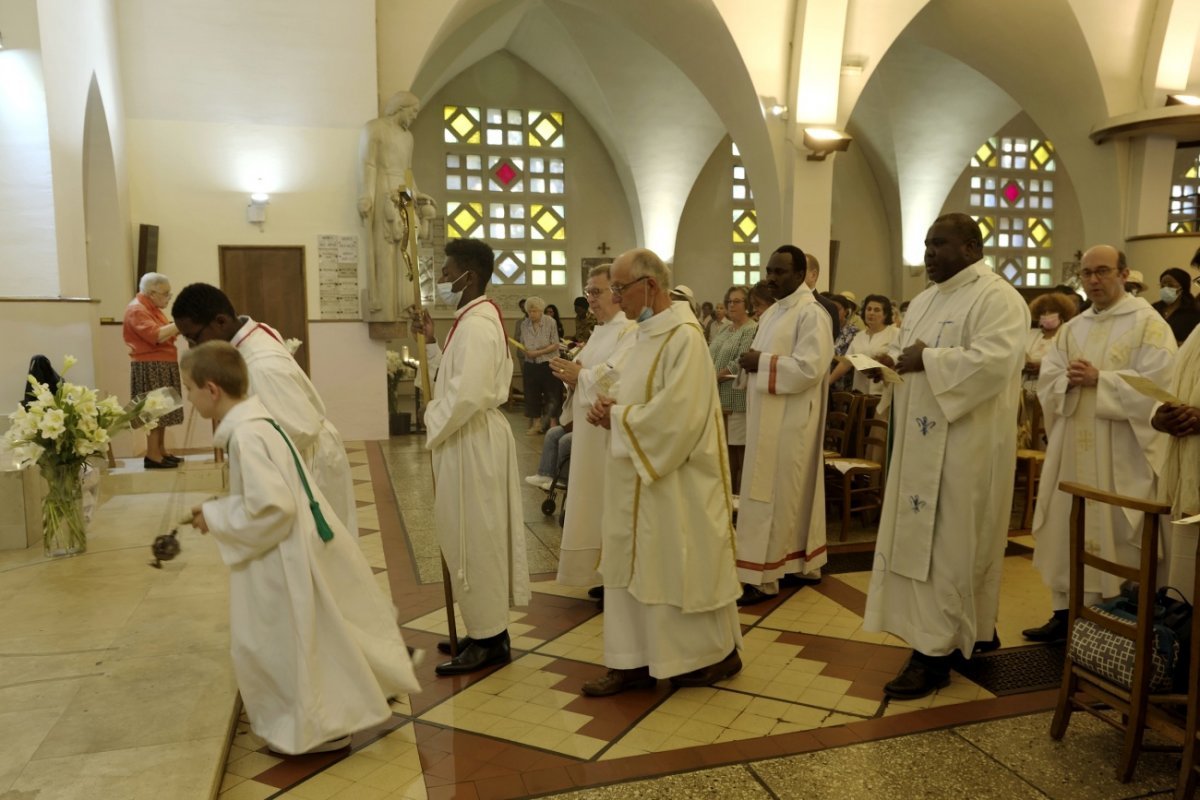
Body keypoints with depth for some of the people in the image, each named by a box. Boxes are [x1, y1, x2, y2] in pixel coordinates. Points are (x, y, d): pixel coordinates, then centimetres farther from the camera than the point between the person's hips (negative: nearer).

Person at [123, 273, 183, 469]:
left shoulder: (152, 308, 19)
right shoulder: (136, 310, -13)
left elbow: (165, 335, 19)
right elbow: (155, 335, -25)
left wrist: (179, 328, 2)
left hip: (163, 366, 10)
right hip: (150, 367, -10)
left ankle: (161, 451, 15)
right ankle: (152, 456, -10)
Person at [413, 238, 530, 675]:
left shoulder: (476, 324, -19)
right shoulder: (474, 318, 14)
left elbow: (468, 394, -27)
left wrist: (433, 427, -13)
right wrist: (432, 343, 8)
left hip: (472, 442, -10)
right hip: (470, 439, 10)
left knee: (474, 540, -1)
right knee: (476, 538, 16)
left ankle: (487, 640, 12)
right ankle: (488, 629, 27)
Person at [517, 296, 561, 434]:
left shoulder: (550, 322, -11)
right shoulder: (524, 324, 2)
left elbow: (555, 345, -11)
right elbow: (522, 344, 11)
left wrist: (537, 353, -17)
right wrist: (525, 350, -12)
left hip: (548, 364, -4)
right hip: (530, 365, 4)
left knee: (551, 395, 3)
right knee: (532, 394, 8)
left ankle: (553, 423, 14)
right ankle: (536, 423, 19)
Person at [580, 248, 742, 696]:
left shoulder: (683, 336, -19)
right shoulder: (650, 333, 10)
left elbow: (677, 415, -26)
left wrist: (619, 417, -15)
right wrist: (612, 410, -2)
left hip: (674, 480, -9)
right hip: (640, 477, 9)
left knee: (682, 569, 5)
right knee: (632, 566, 11)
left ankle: (716, 654, 25)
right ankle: (635, 661, 20)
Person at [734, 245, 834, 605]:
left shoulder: (812, 314, -13)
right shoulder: (773, 312, 15)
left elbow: (809, 368, -23)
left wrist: (762, 363, -17)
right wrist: (752, 361, 1)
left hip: (789, 422, -9)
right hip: (768, 418, 9)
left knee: (769, 495, -5)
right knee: (792, 493, 15)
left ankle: (761, 576, 3)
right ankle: (803, 563, 25)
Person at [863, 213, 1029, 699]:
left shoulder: (996, 298, -12)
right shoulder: (925, 301, 16)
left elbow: (993, 361, -26)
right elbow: (910, 355, 19)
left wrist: (928, 360, -20)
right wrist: (895, 361, -2)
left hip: (965, 445, -9)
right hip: (923, 443, 9)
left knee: (948, 544, -4)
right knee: (924, 539, 13)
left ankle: (935, 652, 5)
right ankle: (974, 630, 29)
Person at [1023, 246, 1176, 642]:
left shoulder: (1148, 323, -3)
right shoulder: (1072, 329, 14)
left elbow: (1156, 385, -14)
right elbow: (1046, 382, 7)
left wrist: (1098, 379, -17)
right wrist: (1069, 381, -13)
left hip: (1121, 456, -5)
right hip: (1074, 451, 6)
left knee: (1117, 535, -1)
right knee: (1069, 528, 8)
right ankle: (1066, 612, 17)